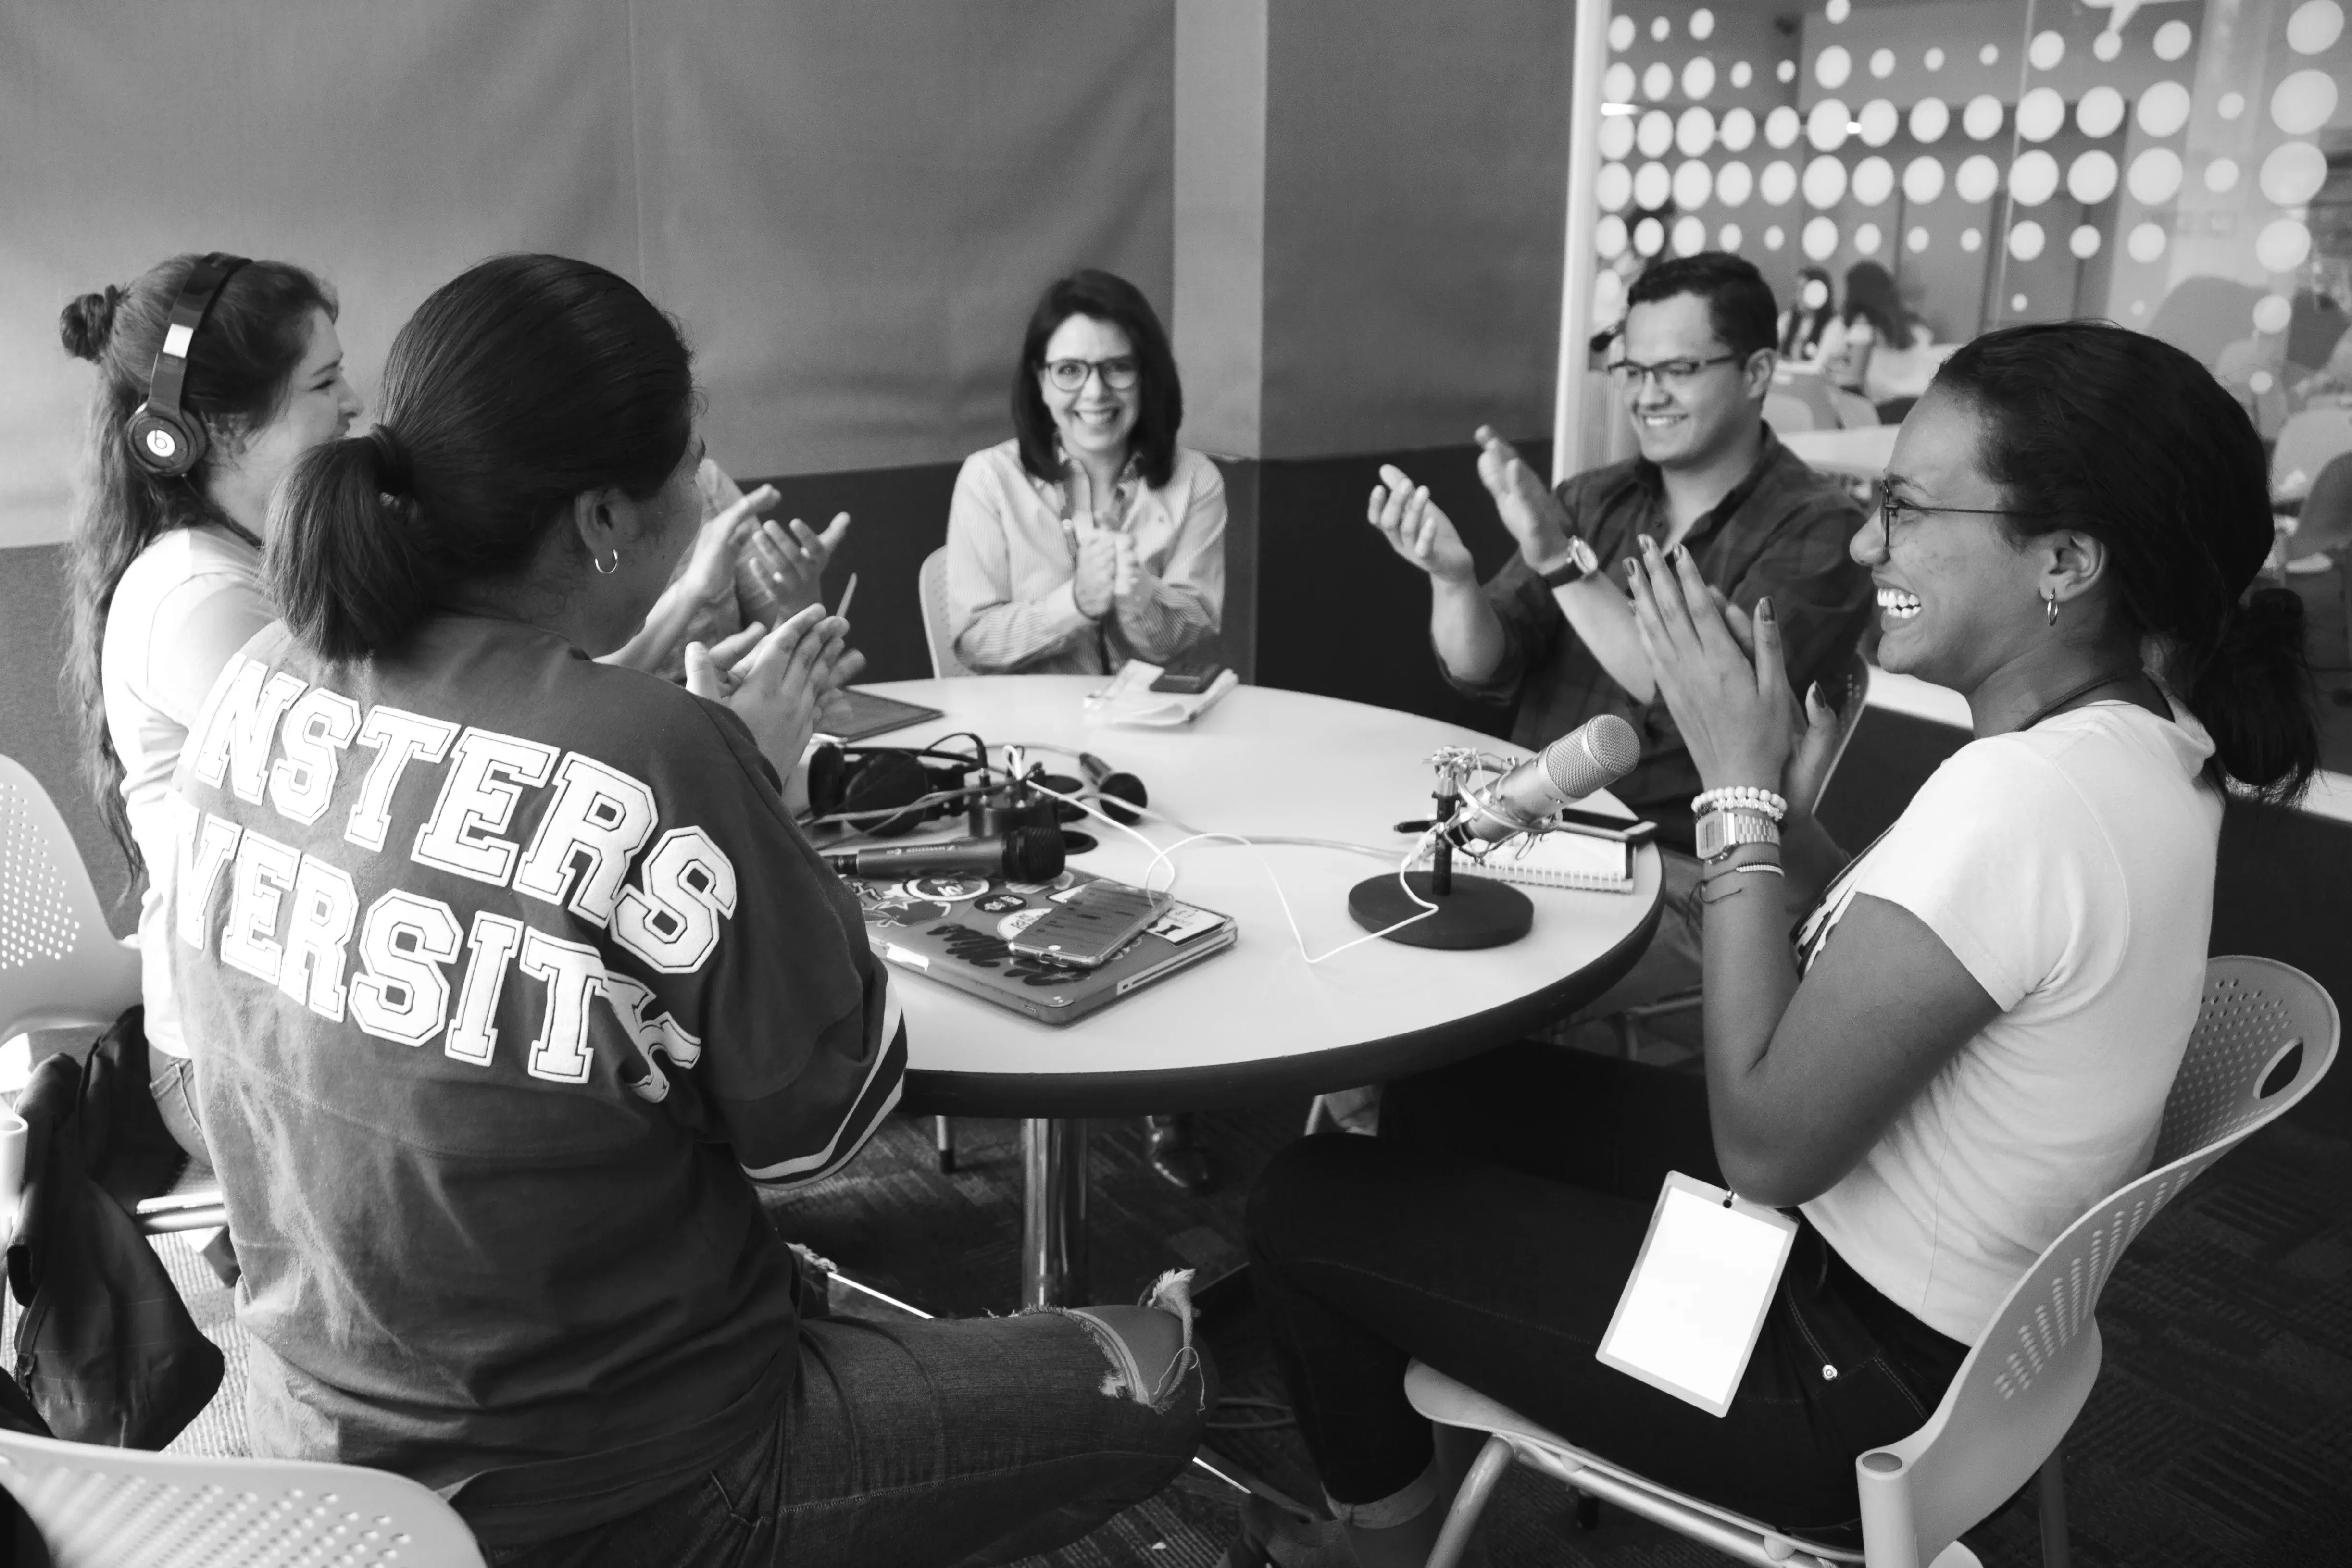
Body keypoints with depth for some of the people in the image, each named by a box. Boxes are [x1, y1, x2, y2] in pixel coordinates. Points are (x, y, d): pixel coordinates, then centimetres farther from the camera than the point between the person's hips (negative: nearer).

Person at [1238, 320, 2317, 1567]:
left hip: (1852, 1374, -9)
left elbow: (1767, 1145, -26)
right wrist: (1779, 799, -9)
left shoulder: (2022, 800, -32)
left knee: (1307, 1205, 0)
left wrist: (1739, 789, -22)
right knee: (1451, 1088, 21)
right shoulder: (2139, 738, -2)